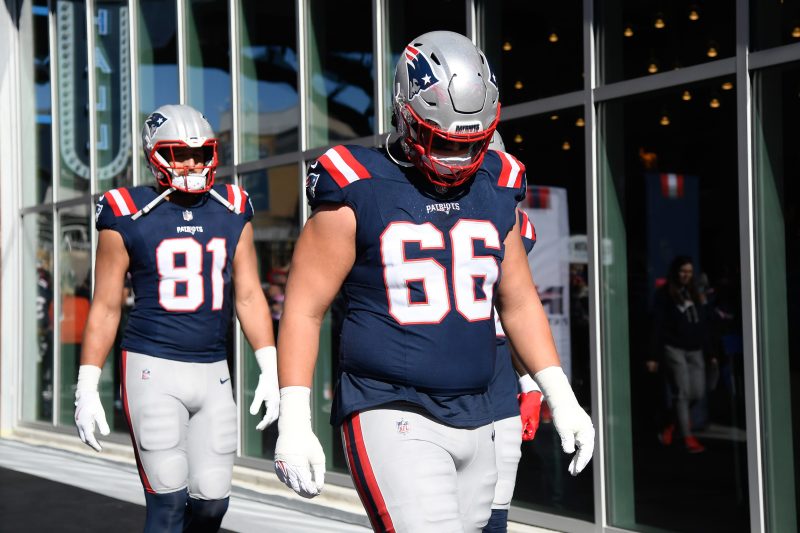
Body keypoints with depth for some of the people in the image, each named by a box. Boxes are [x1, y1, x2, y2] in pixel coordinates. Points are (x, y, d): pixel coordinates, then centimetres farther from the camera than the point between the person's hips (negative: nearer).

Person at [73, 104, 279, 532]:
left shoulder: (232, 212, 8)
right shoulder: (127, 216, -2)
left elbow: (249, 296, 8)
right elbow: (105, 307, 0)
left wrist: (270, 369, 0)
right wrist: (87, 389, -3)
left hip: (213, 372, 4)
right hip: (152, 369, -4)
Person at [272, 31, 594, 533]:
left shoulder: (496, 190, 8)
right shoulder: (357, 191, -8)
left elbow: (519, 303, 17)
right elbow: (304, 309, -6)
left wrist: (562, 398, 12)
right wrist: (294, 422, -12)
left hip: (474, 422, 6)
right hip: (391, 416, -6)